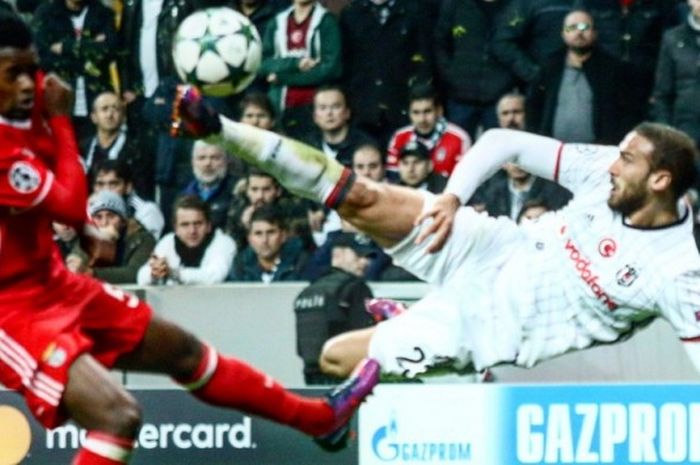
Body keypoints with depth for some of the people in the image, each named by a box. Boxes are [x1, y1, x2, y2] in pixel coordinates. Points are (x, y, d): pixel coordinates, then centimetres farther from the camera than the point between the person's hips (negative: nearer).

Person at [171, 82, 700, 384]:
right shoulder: (607, 169, -9)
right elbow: (503, 142, -2)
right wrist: (453, 197, -13)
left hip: (488, 329, -4)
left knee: (337, 357, -3)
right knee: (365, 198, -15)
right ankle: (218, 129, -9)